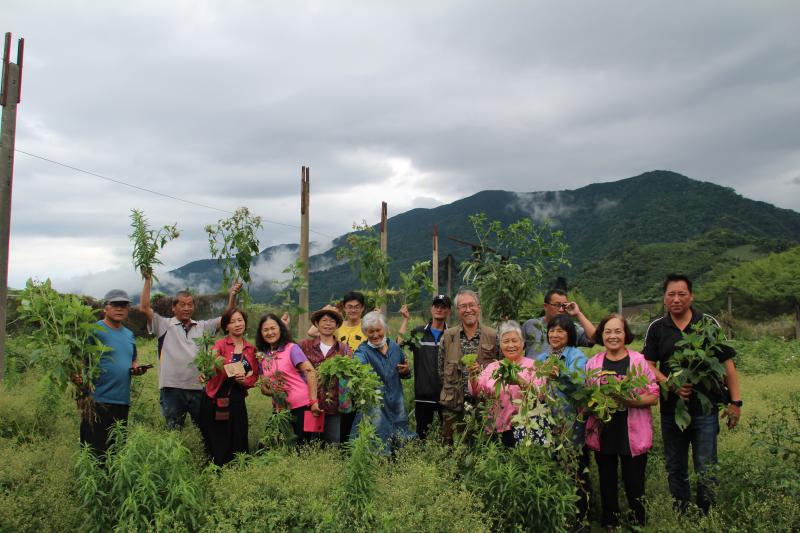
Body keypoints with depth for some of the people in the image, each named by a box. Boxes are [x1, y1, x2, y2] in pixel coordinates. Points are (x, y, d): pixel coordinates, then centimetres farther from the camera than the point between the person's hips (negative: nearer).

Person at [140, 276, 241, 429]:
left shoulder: (203, 327, 12)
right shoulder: (165, 325, 3)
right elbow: (144, 308, -7)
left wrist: (232, 295, -5)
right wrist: (148, 280, -10)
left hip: (199, 388, 3)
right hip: (172, 389, -2)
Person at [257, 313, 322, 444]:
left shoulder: (291, 348, -6)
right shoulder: (263, 356, 10)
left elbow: (311, 372, -15)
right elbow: (263, 387, 14)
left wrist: (314, 401, -22)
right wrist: (273, 391, -9)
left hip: (302, 406, -5)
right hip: (280, 409, 5)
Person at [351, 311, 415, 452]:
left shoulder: (394, 347, 5)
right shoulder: (363, 351, -9)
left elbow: (405, 375, 20)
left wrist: (406, 371, -2)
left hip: (396, 405, 5)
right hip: (375, 407, -5)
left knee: (402, 443, 13)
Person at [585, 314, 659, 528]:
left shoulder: (639, 360, -3)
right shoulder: (593, 363, 4)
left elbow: (653, 396, -4)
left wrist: (634, 400, -21)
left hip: (633, 435, -2)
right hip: (603, 434, 2)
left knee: (635, 487, 5)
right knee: (607, 487, 13)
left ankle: (638, 525, 23)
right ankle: (609, 525, 29)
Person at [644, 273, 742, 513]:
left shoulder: (709, 323, 1)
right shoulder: (656, 328, 4)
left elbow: (727, 364, 2)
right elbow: (649, 366, 0)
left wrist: (735, 402, -2)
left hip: (705, 409, -2)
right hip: (670, 409, 2)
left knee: (706, 469, 1)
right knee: (675, 469, 12)